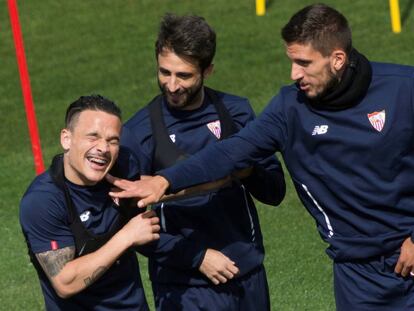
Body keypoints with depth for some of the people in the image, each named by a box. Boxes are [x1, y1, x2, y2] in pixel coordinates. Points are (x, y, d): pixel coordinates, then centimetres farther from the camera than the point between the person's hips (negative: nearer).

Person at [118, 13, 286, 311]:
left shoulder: (236, 111, 1)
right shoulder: (138, 132, -8)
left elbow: (275, 192, 6)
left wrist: (247, 170, -13)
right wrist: (197, 256, -13)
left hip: (250, 275, 3)